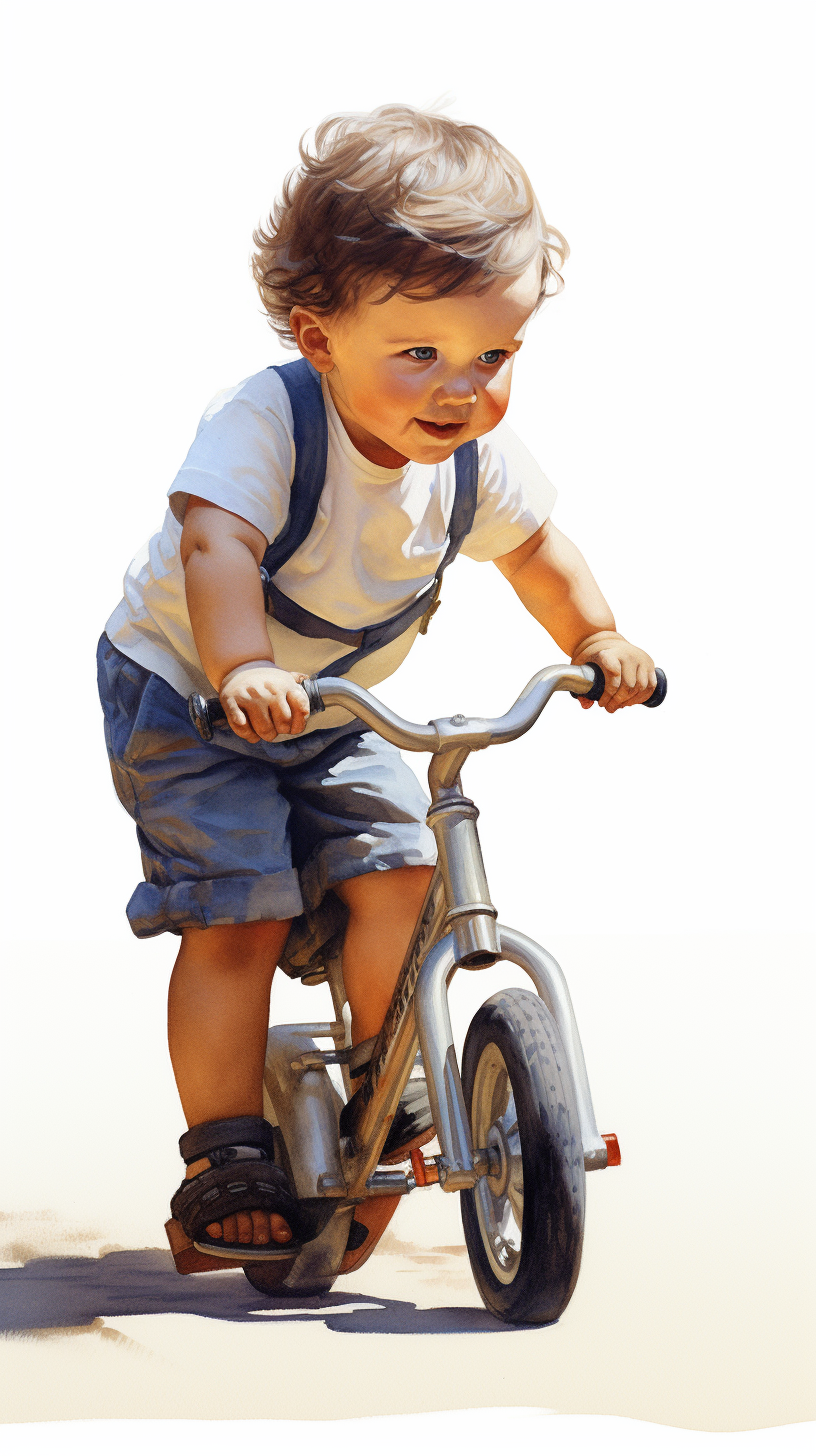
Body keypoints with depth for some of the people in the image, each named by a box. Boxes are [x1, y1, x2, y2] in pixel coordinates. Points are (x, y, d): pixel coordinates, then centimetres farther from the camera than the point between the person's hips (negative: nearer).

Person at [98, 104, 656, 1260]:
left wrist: (596, 637, -3)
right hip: (185, 698, -5)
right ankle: (226, 1154, -2)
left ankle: (391, 1093, 13)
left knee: (397, 867, -9)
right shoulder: (265, 420, -32)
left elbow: (532, 544, 8)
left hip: (332, 718, 5)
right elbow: (216, 543, -47)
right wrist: (243, 668, -62)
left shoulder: (476, 458, -12)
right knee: (240, 913, -15)